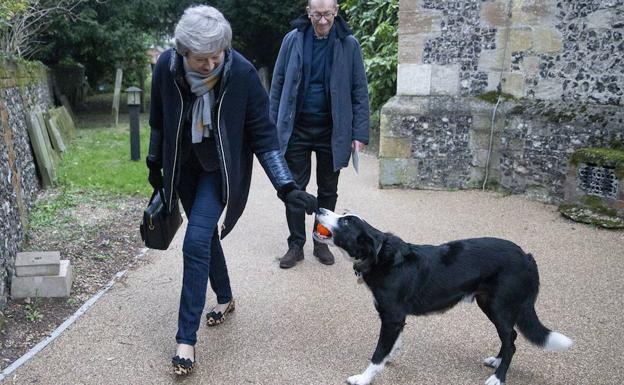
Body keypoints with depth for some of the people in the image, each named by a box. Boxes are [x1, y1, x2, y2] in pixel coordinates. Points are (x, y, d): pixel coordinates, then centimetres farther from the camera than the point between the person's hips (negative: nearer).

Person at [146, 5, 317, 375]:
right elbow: (159, 120, 2)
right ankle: (225, 299, 41)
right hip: (184, 167, 4)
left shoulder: (242, 74, -24)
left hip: (221, 168, -4)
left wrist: (287, 185, -24)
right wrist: (155, 164, 12)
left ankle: (187, 339, -4)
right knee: (206, 237, 15)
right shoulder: (167, 67, -16)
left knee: (196, 243, -15)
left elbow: (263, 134, -17)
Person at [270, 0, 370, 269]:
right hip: (296, 128, 1)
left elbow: (359, 91, -1)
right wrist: (273, 127, 1)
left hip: (332, 130, 0)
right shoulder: (293, 40, -1)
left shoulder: (349, 44, -3)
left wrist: (359, 133, -7)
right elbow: (278, 85, 4)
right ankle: (296, 244, 18)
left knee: (328, 190, 11)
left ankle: (322, 242, 26)